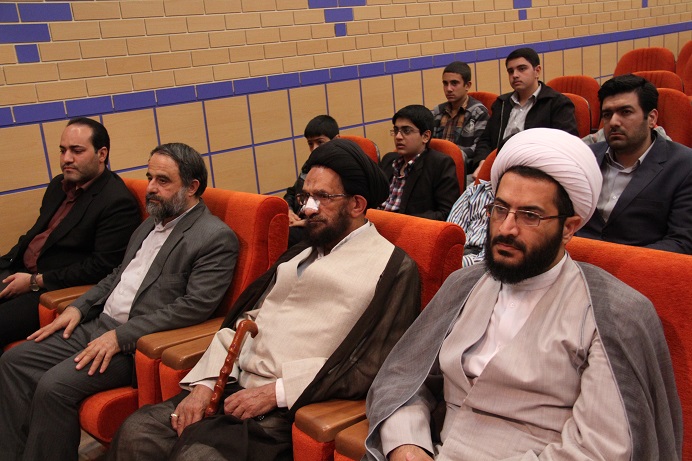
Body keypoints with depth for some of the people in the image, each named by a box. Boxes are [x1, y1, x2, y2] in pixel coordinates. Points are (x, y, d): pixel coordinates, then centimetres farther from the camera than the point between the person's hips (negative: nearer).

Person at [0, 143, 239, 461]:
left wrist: (121, 336, -21)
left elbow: (195, 306, -20)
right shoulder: (152, 221, 16)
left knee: (54, 386, -24)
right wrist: (79, 307, 7)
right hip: (98, 325, 9)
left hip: (137, 343, -9)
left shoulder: (216, 237, -13)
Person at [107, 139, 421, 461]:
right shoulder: (298, 255, 21)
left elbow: (371, 368, -11)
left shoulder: (392, 268, -2)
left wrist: (276, 392, -14)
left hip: (291, 409, -6)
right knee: (138, 431, -12)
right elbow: (246, 321, 16)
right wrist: (204, 384, 0)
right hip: (235, 388, 7)